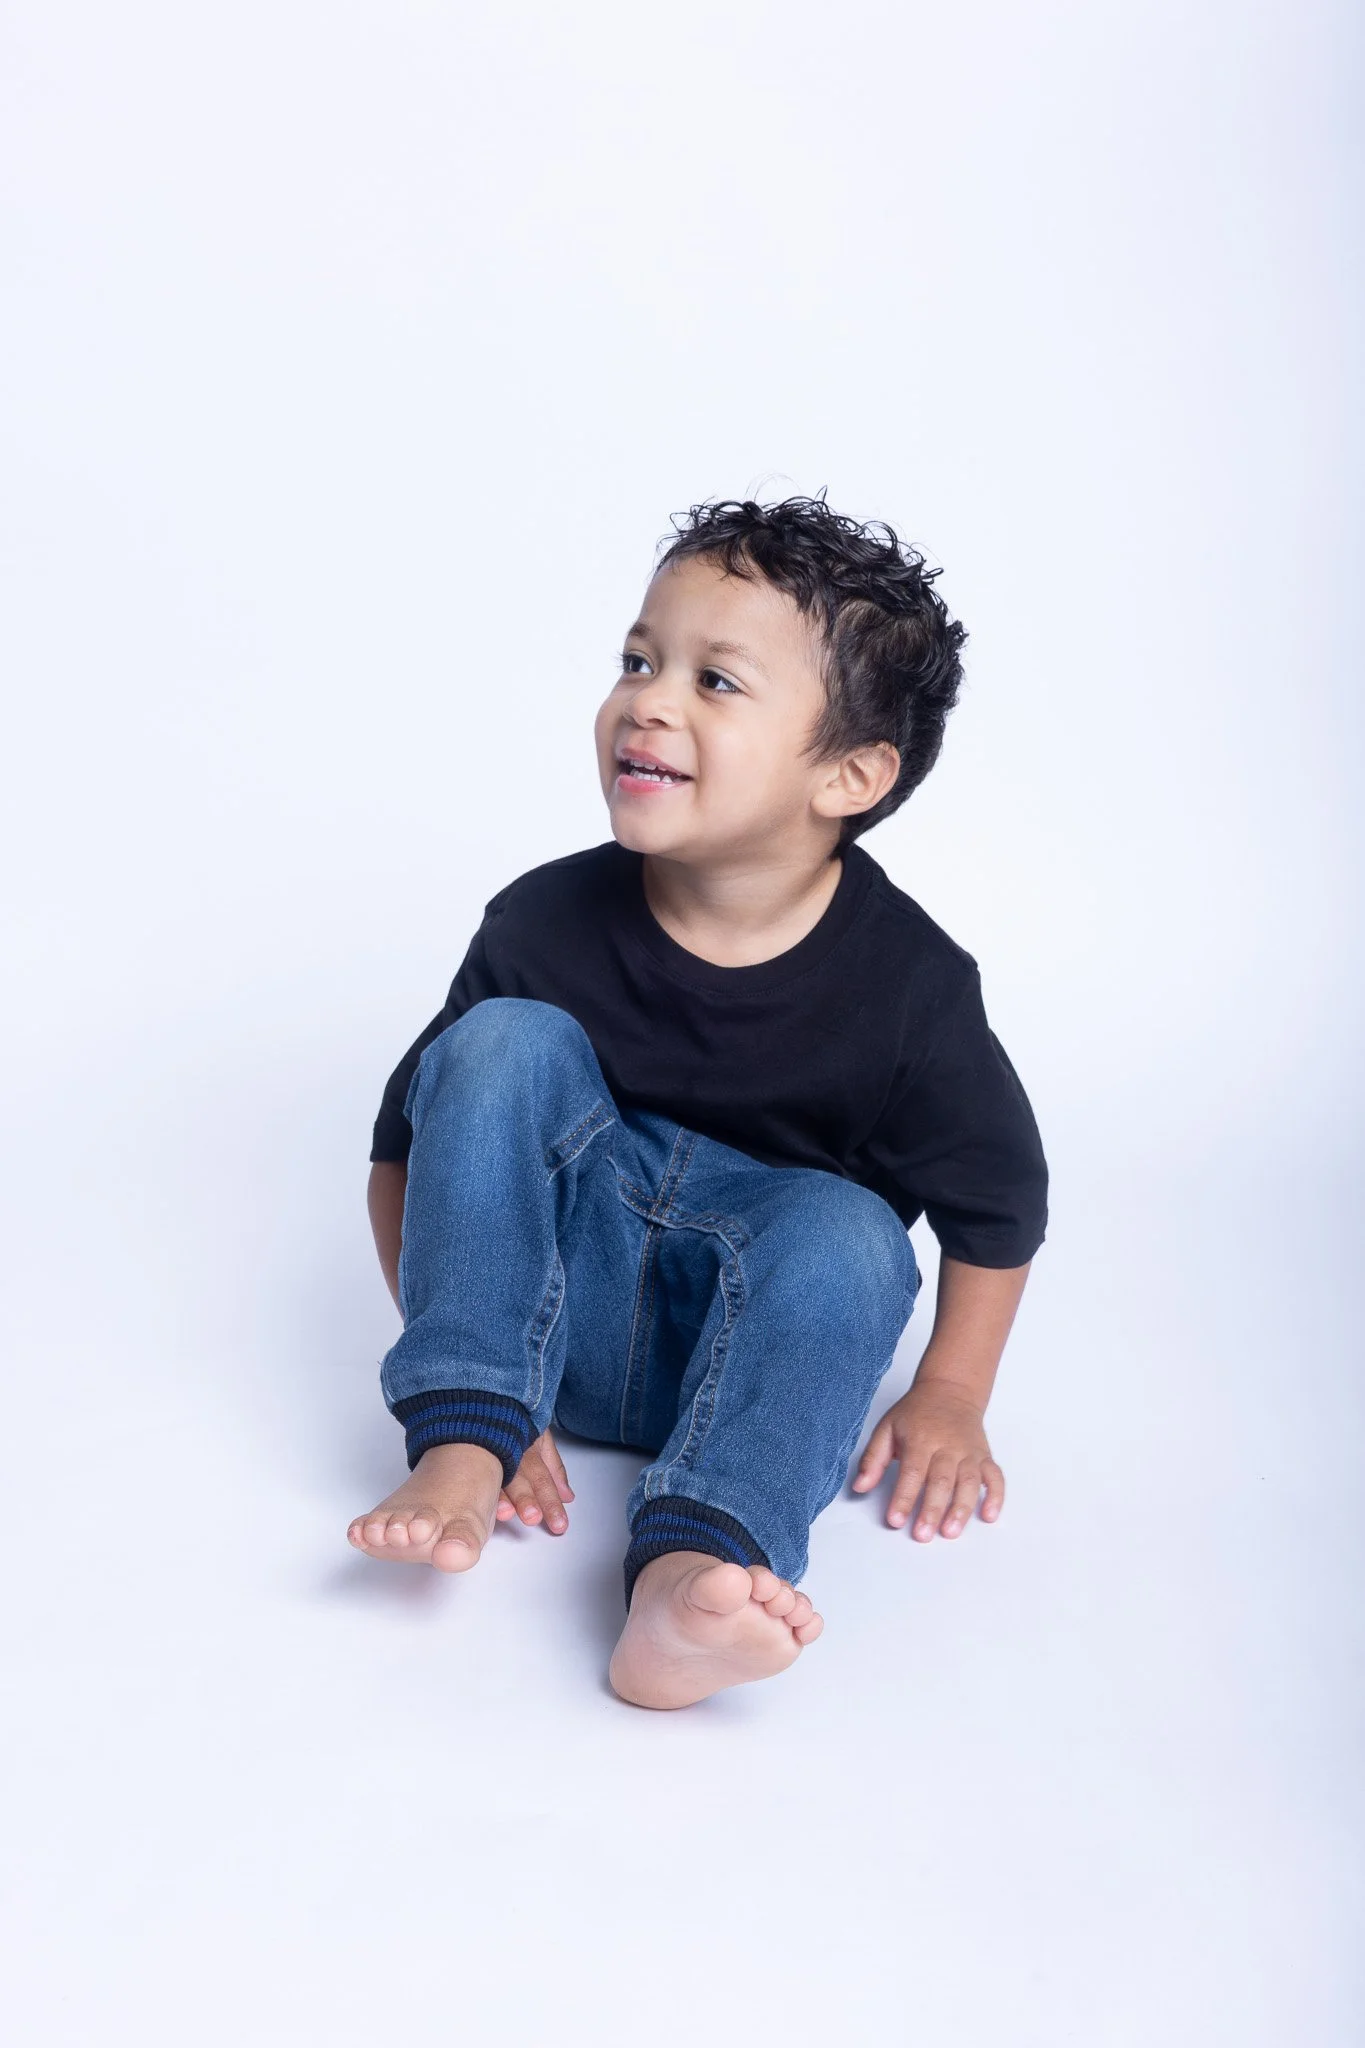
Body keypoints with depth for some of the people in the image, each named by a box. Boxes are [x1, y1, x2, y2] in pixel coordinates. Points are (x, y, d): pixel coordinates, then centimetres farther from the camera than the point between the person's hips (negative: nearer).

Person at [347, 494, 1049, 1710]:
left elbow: (998, 1202, 0)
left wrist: (950, 1402, 0)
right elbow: (409, 1149, -5)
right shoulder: (548, 926, -12)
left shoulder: (908, 982, -15)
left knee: (842, 1231, -32)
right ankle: (462, 1450, -25)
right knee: (507, 1042, -21)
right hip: (563, 1311, 1)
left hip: (766, 1330, -1)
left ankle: (688, 1571, -45)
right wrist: (467, 1405, -10)